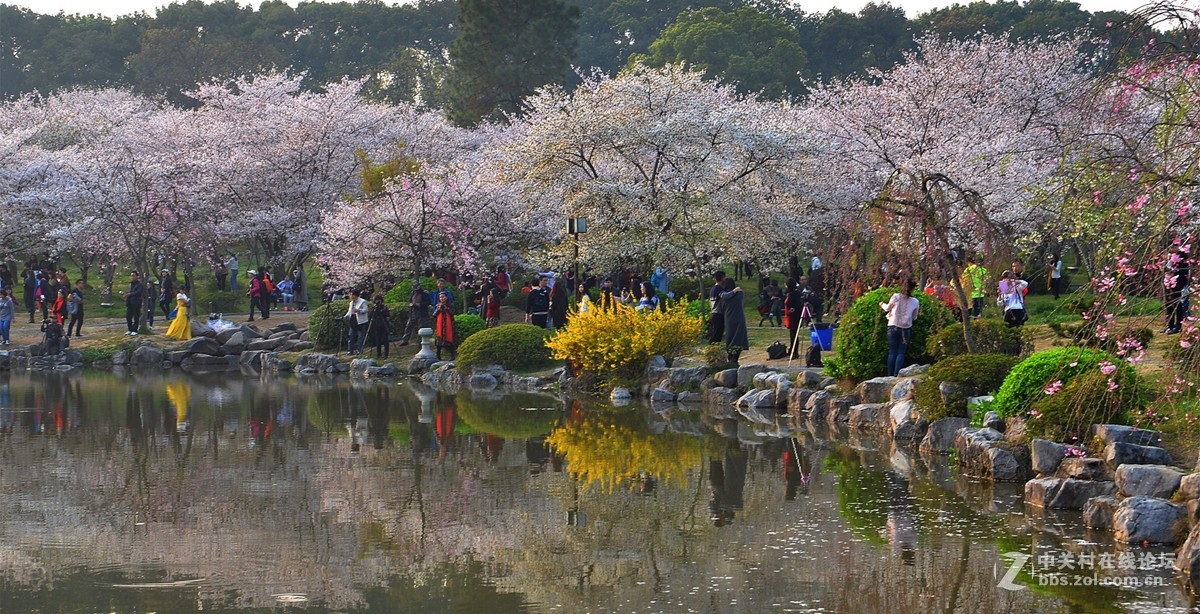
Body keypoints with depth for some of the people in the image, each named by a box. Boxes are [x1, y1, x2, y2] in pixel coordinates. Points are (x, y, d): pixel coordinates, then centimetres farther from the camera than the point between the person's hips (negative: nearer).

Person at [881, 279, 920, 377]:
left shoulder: (896, 297, -8)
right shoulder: (915, 302, -3)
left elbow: (888, 308, 8)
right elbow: (914, 317, 8)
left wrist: (882, 305, 29)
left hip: (893, 327, 0)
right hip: (906, 328, 0)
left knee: (892, 352, 6)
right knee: (901, 353, 3)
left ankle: (890, 376, 4)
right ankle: (896, 375, -7)